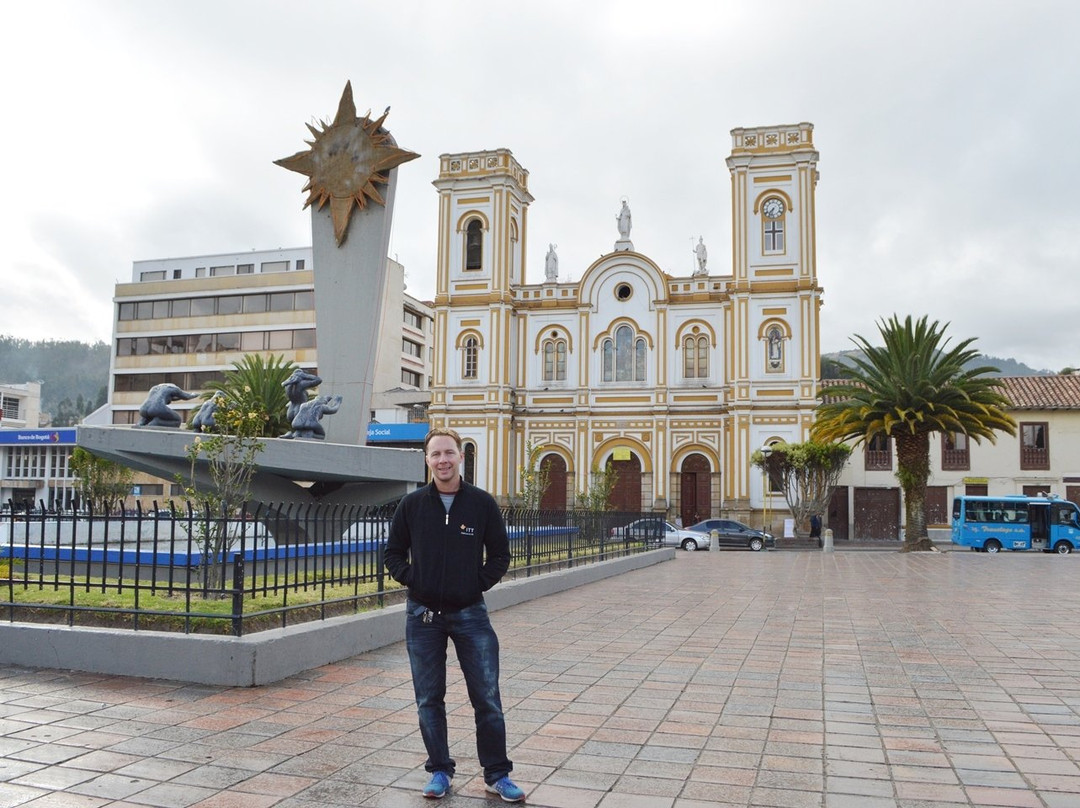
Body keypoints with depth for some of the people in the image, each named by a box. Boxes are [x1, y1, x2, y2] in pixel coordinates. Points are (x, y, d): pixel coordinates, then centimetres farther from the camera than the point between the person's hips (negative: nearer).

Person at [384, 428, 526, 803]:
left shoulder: (482, 503, -2)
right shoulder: (412, 504, 0)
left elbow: (500, 554, 5)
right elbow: (393, 552, 10)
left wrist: (481, 583, -7)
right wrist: (409, 578, -6)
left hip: (470, 614, -1)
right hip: (423, 616, 1)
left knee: (487, 699, 3)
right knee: (429, 700, 9)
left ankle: (497, 775, 16)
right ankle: (440, 771, 24)